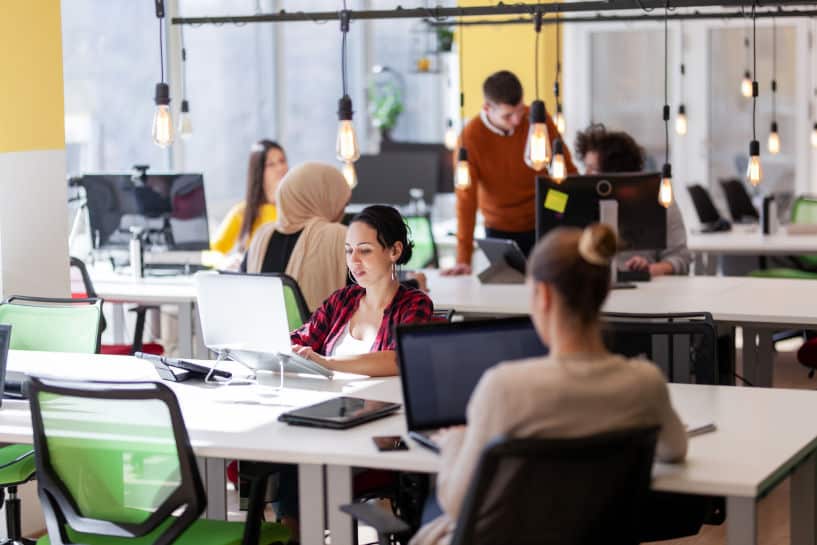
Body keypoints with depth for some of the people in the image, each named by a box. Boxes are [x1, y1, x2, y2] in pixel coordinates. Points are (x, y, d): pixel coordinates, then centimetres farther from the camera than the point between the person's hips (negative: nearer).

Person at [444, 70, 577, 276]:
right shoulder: (471, 136, -18)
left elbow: (567, 172, -2)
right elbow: (466, 197, -18)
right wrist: (463, 259, -24)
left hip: (543, 225, 1)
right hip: (499, 231, -1)